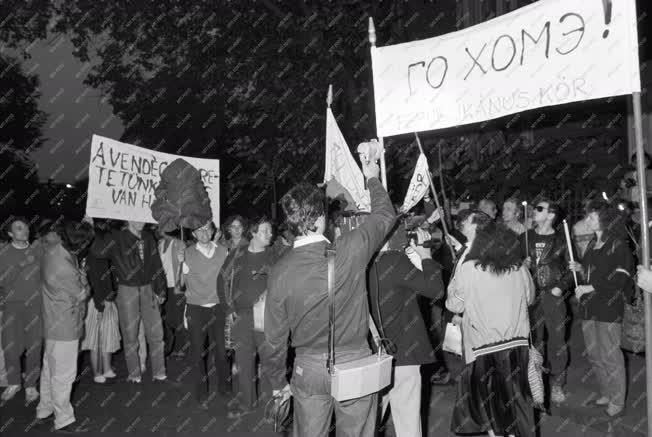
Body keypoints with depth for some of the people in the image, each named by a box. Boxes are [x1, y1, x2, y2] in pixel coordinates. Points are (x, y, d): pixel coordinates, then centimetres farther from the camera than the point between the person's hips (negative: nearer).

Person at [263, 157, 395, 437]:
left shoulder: (281, 272, -13)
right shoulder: (349, 250, -17)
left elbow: (274, 337, -4)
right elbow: (385, 215, 3)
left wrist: (277, 381, 12)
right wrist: (372, 179, 19)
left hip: (309, 370, 1)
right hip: (355, 363, -1)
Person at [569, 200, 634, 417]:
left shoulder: (618, 244, -8)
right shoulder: (592, 244, 15)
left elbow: (619, 279, -15)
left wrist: (590, 288, -16)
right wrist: (579, 269, 4)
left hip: (609, 307, -7)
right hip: (589, 307, 7)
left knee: (610, 355, 0)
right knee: (594, 354, 12)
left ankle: (617, 400, 14)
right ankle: (607, 393, 27)